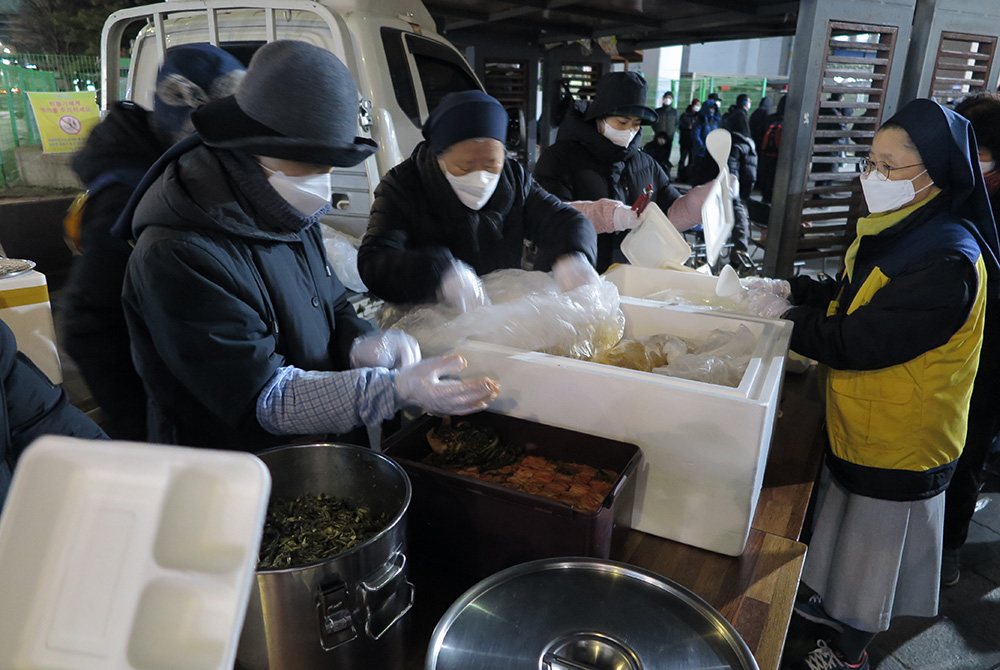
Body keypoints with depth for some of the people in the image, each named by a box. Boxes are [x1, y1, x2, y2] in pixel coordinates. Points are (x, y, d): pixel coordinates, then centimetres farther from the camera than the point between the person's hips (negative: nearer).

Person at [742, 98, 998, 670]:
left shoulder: (948, 262, -29)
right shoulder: (899, 231, 1)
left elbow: (858, 341, -30)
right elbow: (850, 298, 11)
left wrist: (784, 317, -20)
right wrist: (791, 289, -5)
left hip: (897, 445, -8)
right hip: (861, 426, 8)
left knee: (872, 548, 13)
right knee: (851, 535, 26)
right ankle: (834, 605, 48)